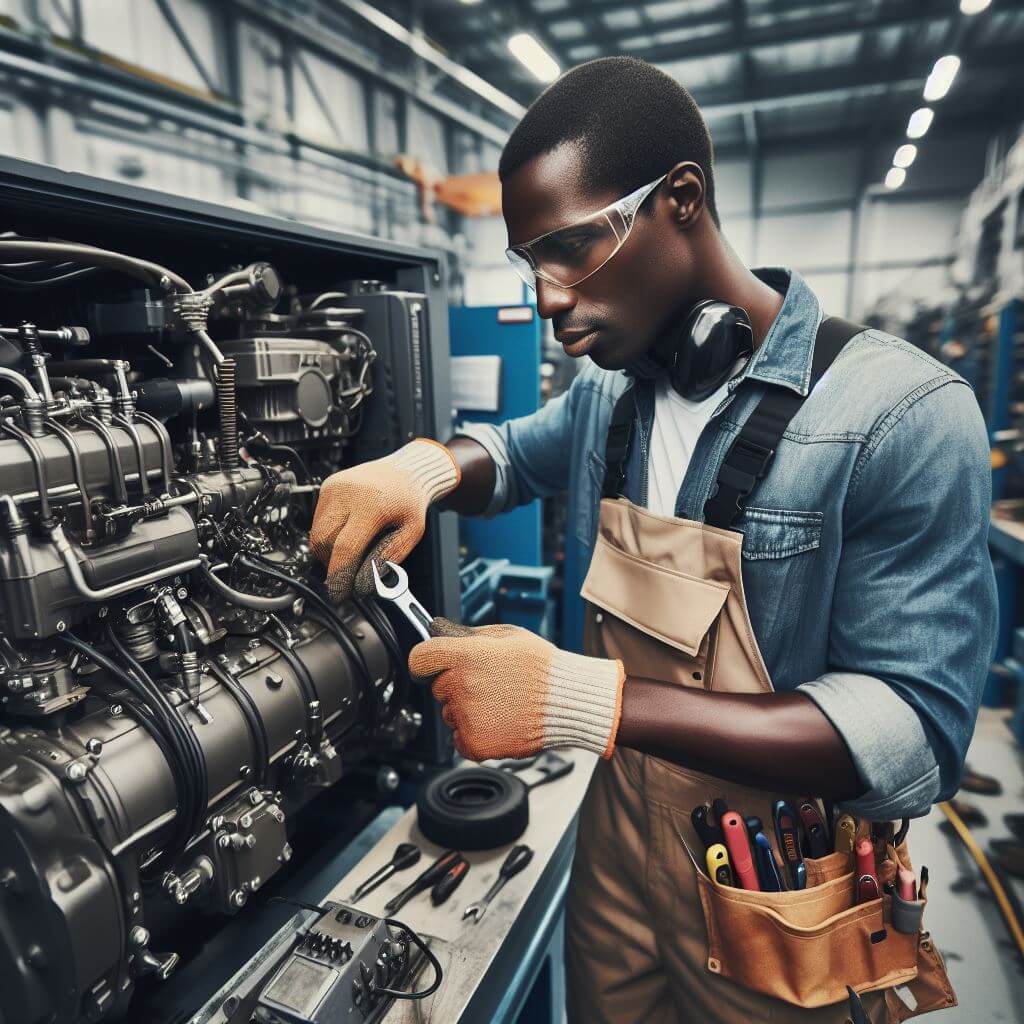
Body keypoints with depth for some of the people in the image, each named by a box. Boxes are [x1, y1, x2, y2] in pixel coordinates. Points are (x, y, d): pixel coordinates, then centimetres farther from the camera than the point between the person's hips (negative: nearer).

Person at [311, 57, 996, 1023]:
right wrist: (424, 467, -11)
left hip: (777, 920, -4)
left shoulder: (901, 415, -23)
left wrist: (583, 698, -36)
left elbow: (914, 734, -26)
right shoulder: (608, 392, -3)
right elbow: (513, 453, 14)